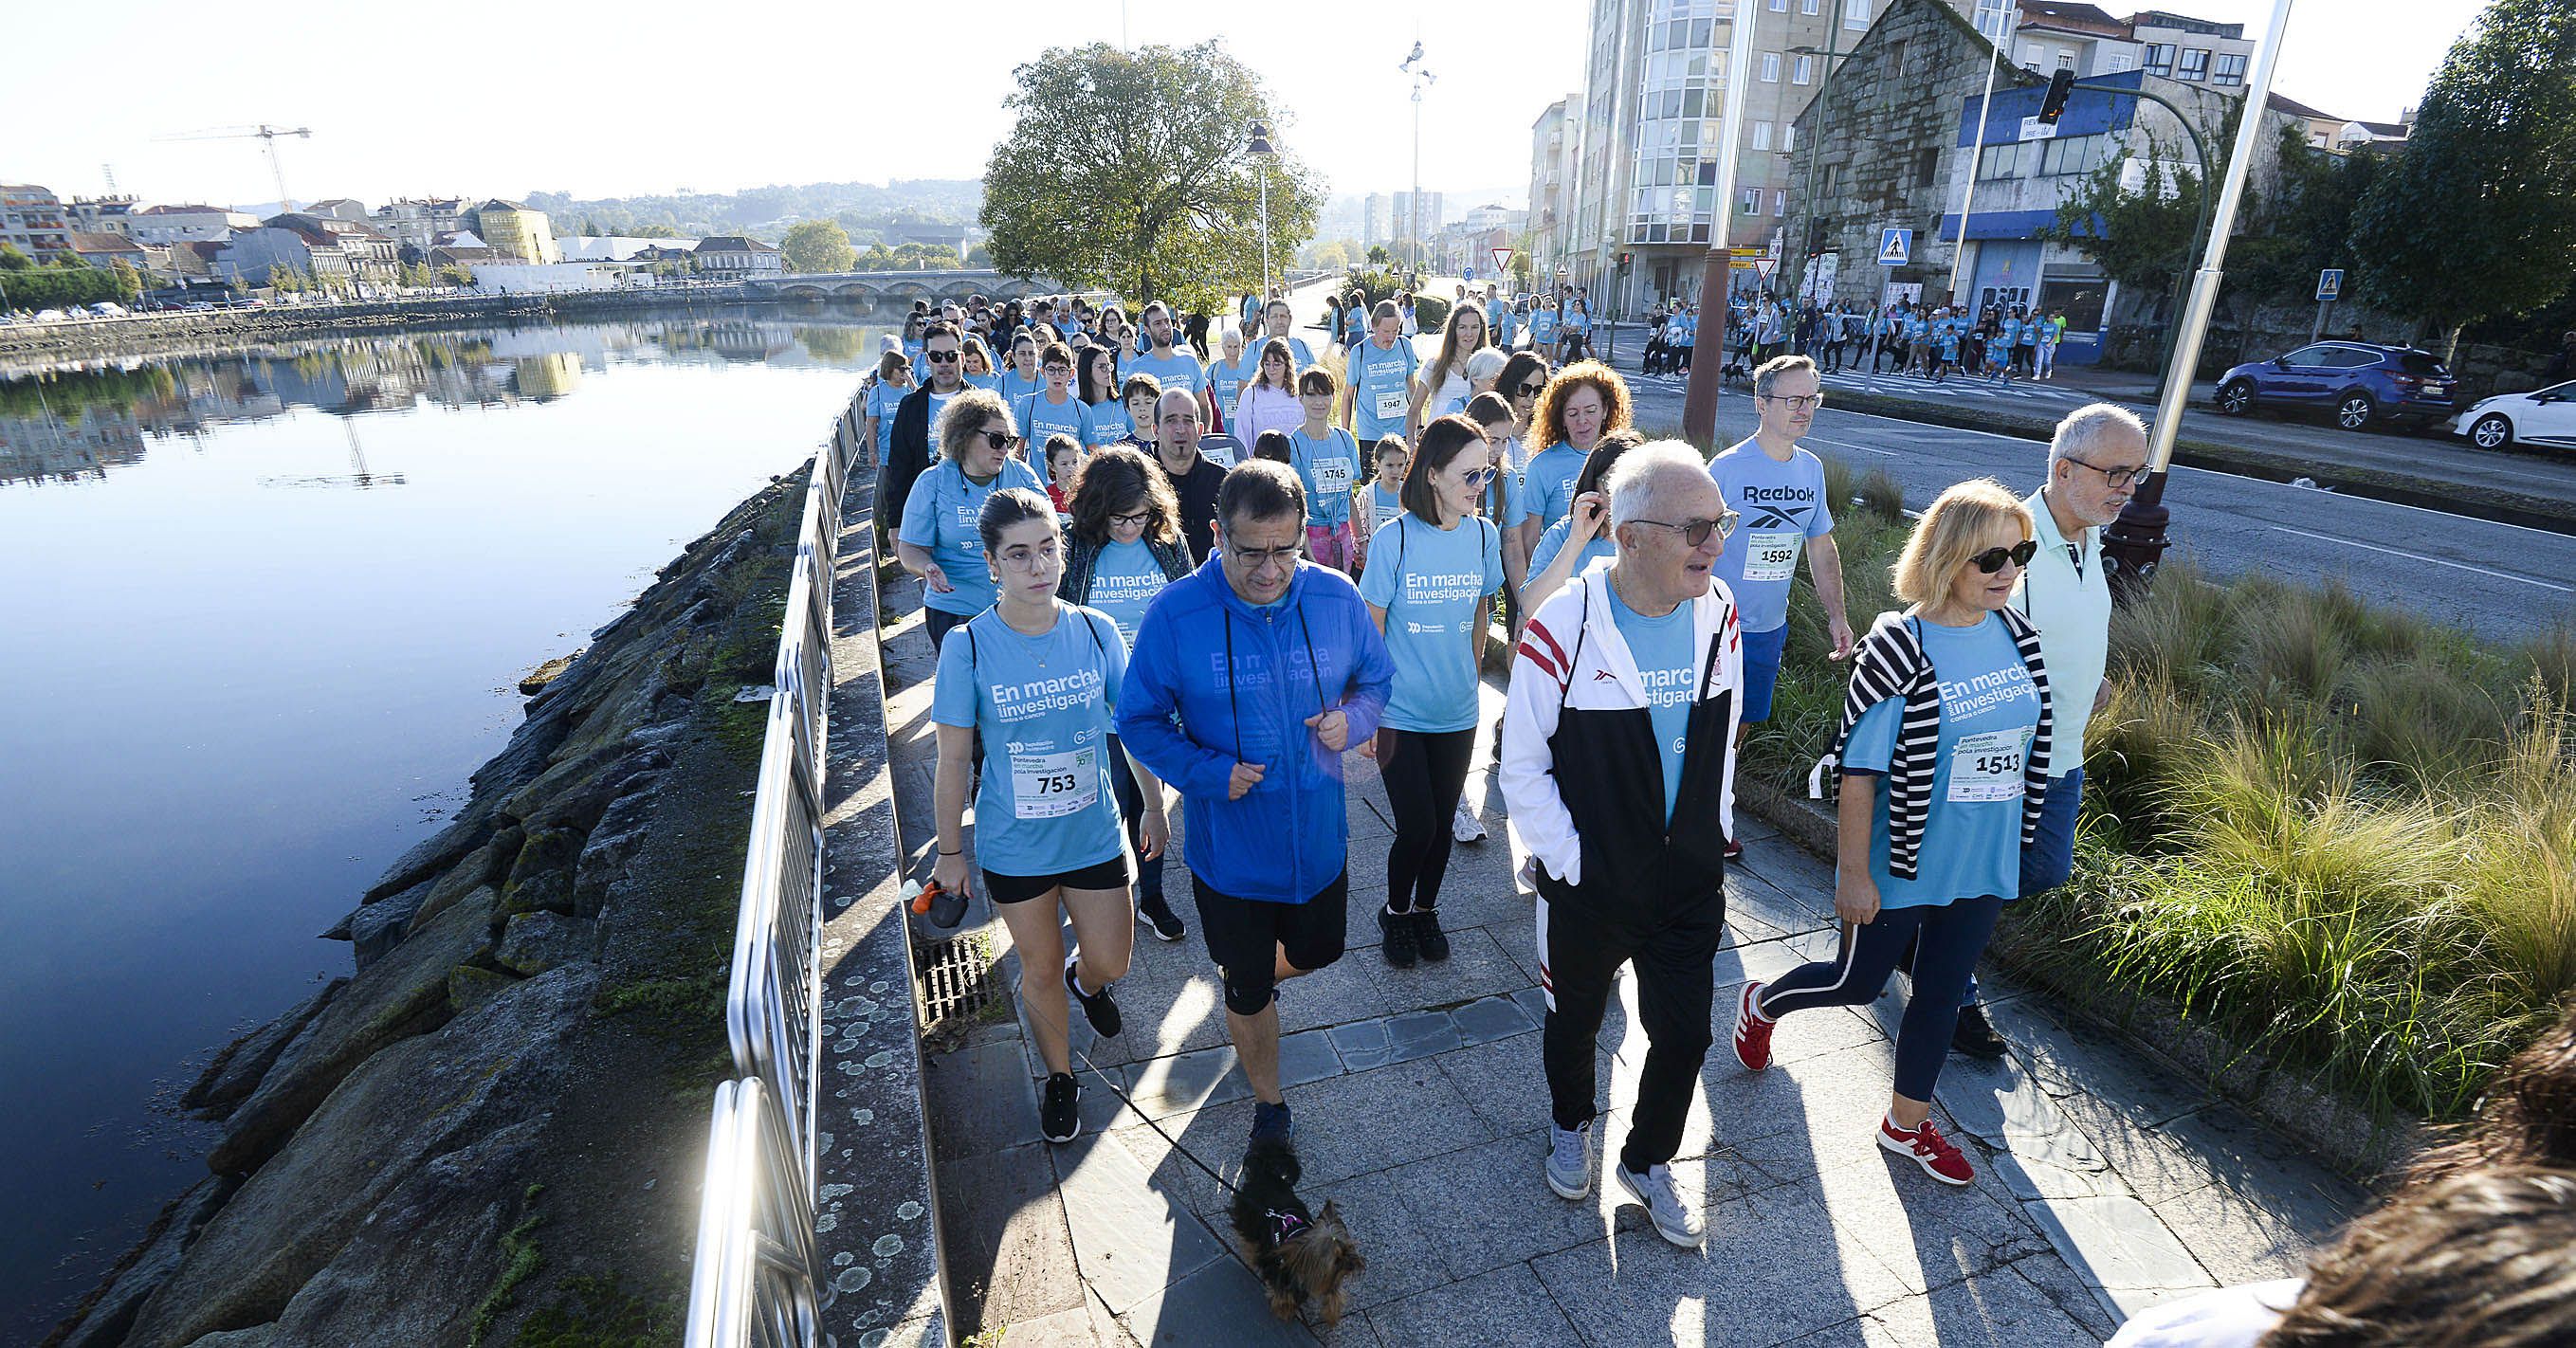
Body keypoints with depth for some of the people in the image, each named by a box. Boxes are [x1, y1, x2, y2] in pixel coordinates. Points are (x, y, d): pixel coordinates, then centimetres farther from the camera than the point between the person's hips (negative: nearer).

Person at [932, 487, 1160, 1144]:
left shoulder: (1096, 631, -10)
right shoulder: (969, 647, -16)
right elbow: (954, 760, -7)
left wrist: (1155, 810, 9)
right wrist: (949, 850, -1)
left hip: (1095, 834, 2)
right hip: (1013, 845, -2)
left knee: (1110, 962, 14)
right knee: (1041, 968, 16)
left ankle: (1085, 980, 54)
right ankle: (1059, 1077, 44)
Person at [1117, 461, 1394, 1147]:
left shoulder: (1337, 597, -11)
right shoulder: (1175, 613, -19)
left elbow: (1376, 678, 5)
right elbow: (1140, 722, -9)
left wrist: (1353, 718, -17)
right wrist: (1209, 773, -24)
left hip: (1317, 833, 3)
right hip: (1228, 842, -3)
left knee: (1317, 951, 26)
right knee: (1249, 991, 17)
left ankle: (1250, 972, 62)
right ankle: (1269, 1104, 46)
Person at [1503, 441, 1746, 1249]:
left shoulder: (1718, 614, -7)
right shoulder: (1561, 630, -23)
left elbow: (1723, 737, 8)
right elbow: (1523, 769, -14)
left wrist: (1714, 836, 8)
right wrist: (1568, 862, -13)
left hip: (1692, 882, 4)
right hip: (1589, 886, -3)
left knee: (1685, 1033, 15)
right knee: (1575, 1021, 21)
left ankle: (1649, 1161, 44)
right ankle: (1571, 1126, 53)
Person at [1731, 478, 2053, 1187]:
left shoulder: (2016, 635, -3)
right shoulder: (1900, 646, -22)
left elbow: (2027, 743, 10)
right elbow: (1859, 771, -19)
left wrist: (2015, 843, 15)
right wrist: (1853, 872, -16)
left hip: (1982, 865, 6)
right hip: (1901, 864, -5)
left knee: (1941, 994, 18)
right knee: (1858, 982, 13)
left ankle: (1908, 1123, 39)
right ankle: (1760, 1003, 43)